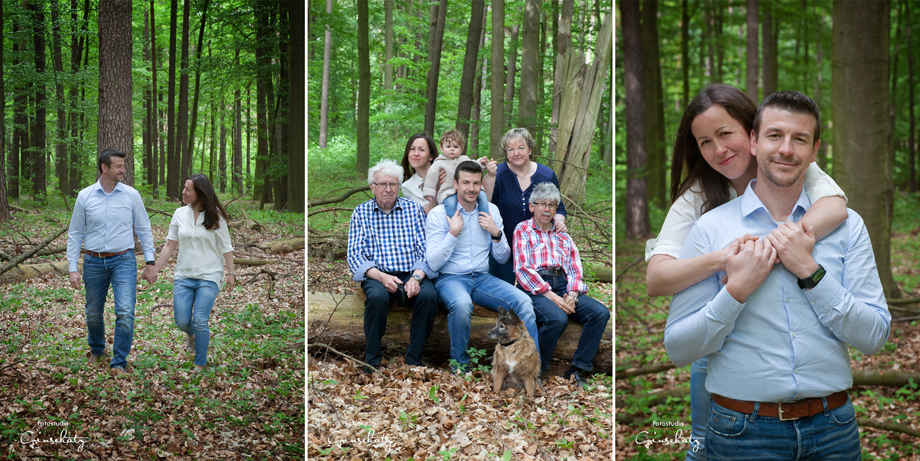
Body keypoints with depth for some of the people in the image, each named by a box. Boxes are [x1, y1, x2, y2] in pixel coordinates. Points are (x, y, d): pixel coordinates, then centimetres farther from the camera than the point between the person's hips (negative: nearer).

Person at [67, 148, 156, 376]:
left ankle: (119, 362, -1)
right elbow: (75, 234, 5)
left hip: (123, 260, -1)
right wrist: (73, 269, 0)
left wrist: (150, 261, 2)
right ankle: (96, 349, 41)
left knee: (125, 312, -13)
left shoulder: (131, 195, 0)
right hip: (94, 262, 1)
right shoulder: (85, 196, 0)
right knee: (93, 313, 13)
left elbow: (144, 229, 6)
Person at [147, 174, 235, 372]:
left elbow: (226, 247, 0)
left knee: (200, 321, -10)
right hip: (183, 276, 3)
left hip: (209, 276, -3)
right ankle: (191, 335, 36)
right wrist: (155, 269, 6)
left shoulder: (215, 215, -4)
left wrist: (231, 273, -4)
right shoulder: (180, 213, 3)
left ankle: (200, 365, 7)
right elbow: (170, 245, 8)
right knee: (182, 321, -2)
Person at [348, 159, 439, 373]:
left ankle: (413, 359, -17)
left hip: (411, 274, 1)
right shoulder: (361, 213, 9)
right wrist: (382, 277, -17)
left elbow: (425, 250, 4)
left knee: (428, 296, -31)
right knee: (377, 296, -35)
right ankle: (372, 361, -18)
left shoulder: (413, 209, 11)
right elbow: (355, 255, 0)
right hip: (377, 275, -1)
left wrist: (416, 277, -16)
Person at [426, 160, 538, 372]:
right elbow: (433, 263, -11)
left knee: (523, 301, -23)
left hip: (482, 278, 4)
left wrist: (496, 233, -5)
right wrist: (453, 233, -17)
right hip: (450, 278, -4)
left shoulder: (491, 211, 9)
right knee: (461, 303, -39)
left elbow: (503, 258, 12)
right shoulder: (438, 214, -4)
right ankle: (460, 366, -16)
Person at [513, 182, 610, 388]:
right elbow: (522, 269, -4)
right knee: (557, 318, -35)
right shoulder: (523, 230, 9)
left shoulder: (563, 235, 24)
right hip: (534, 287, -5)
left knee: (600, 312, -20)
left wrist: (572, 294, -8)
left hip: (561, 284, 5)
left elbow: (575, 268, 14)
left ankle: (578, 370, -13)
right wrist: (550, 295, -14)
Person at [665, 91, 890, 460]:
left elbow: (875, 338, -5)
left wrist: (810, 271, -13)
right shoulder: (710, 228, -4)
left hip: (832, 429, 2)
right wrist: (736, 290, -18)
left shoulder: (847, 225, 3)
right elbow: (678, 350, -6)